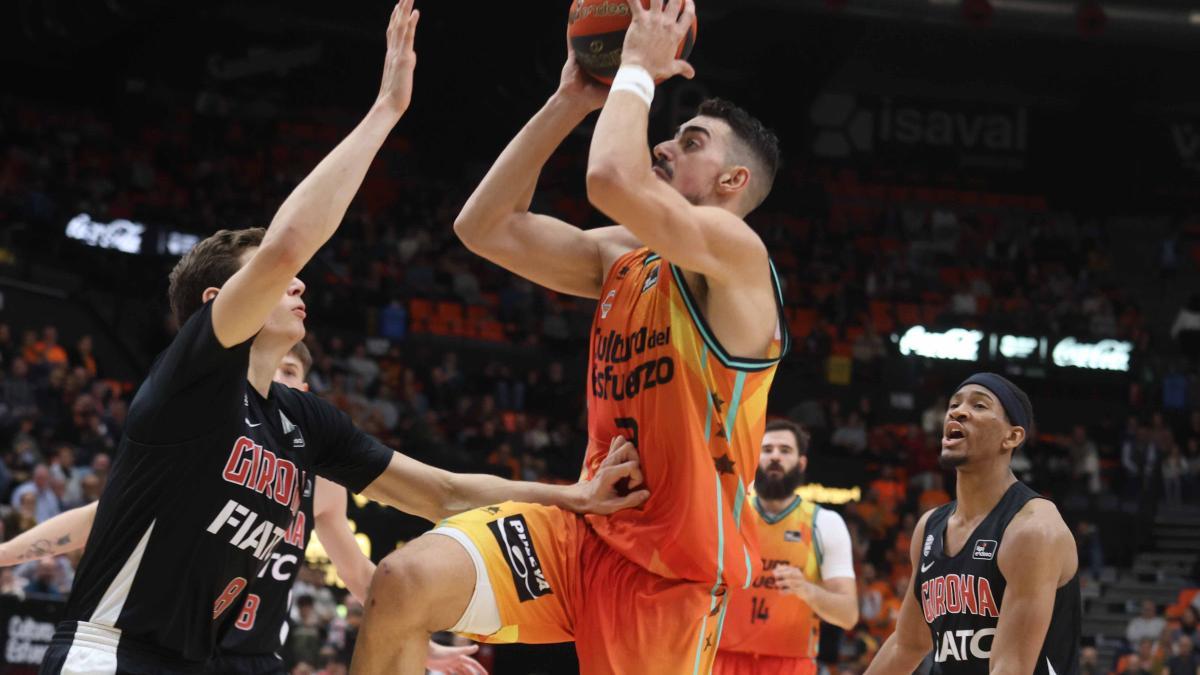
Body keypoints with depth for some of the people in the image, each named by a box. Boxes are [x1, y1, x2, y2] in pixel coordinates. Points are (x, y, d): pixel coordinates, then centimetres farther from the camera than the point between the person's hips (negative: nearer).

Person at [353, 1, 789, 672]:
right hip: (586, 527, 7)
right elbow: (484, 226, 7)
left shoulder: (735, 252, -14)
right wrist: (571, 101, 4)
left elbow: (611, 178, -31)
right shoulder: (621, 258, 11)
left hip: (673, 567, -6)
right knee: (405, 586, -18)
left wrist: (637, 67, -15)